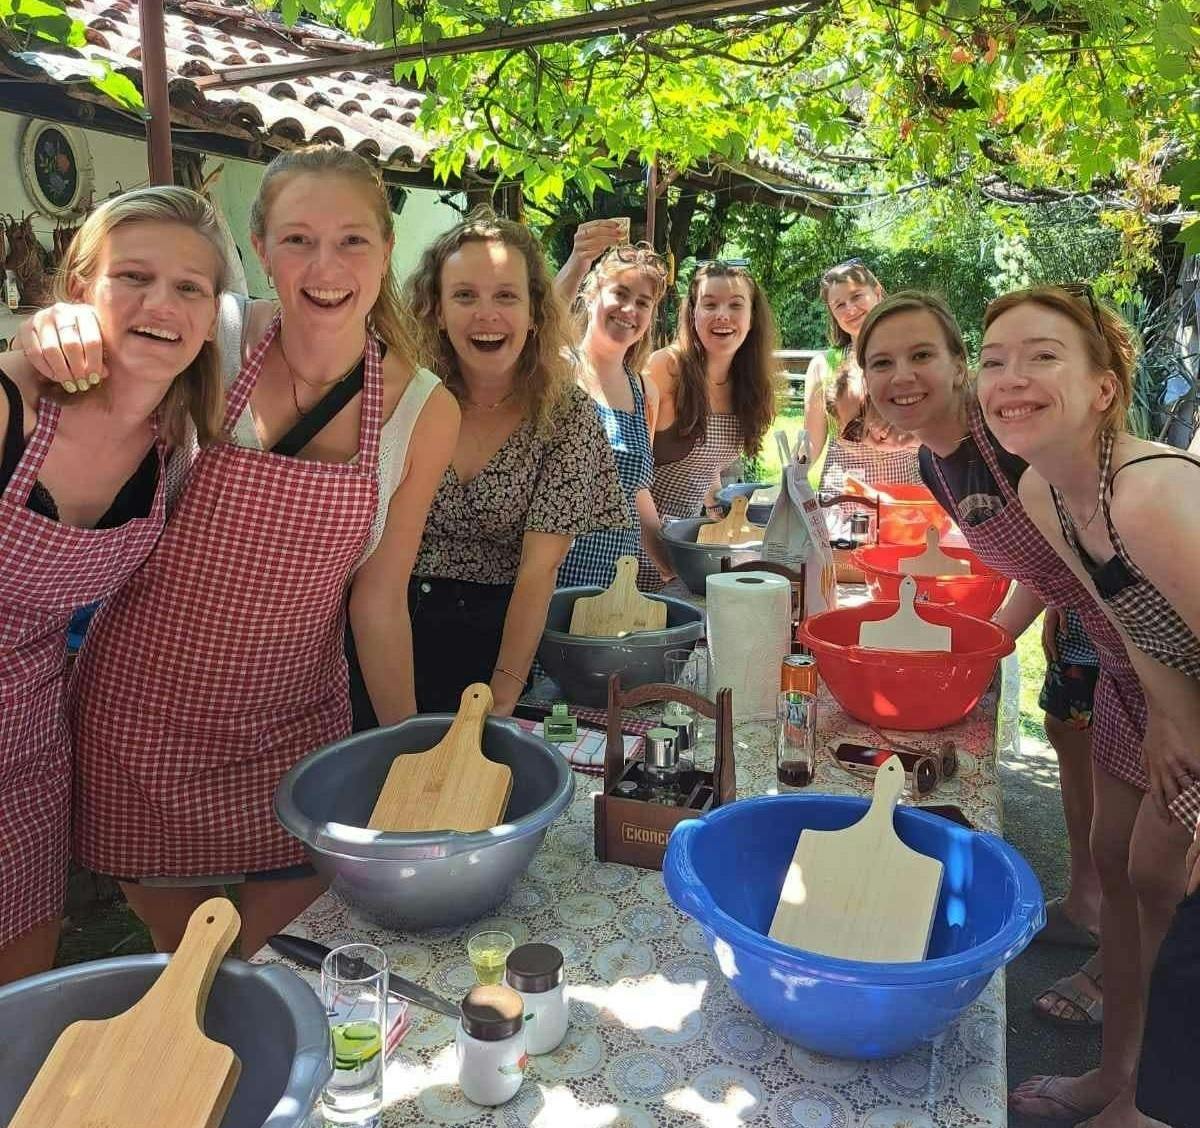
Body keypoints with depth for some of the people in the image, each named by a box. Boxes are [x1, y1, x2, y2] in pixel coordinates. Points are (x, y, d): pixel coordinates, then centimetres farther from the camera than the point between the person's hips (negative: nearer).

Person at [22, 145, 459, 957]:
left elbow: (378, 600, -4)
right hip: (144, 710, -1)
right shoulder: (208, 343, -13)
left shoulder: (425, 412, -9)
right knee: (180, 960, 17)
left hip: (294, 721, 1)